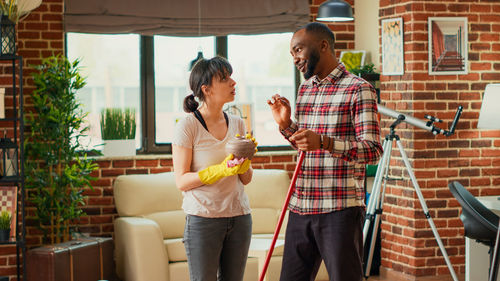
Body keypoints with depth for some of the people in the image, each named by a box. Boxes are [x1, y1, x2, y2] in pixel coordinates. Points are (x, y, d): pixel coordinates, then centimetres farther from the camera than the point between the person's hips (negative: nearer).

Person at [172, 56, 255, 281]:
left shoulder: (237, 124, 8)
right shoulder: (188, 125, -8)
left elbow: (246, 179, 11)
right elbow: (181, 181, -11)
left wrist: (245, 159, -9)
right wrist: (221, 169, -22)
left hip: (239, 217, 5)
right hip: (203, 219, -5)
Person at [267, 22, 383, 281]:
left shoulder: (358, 89, -6)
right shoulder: (304, 90, 17)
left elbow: (373, 150, -14)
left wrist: (324, 142, -28)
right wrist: (285, 124, 6)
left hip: (340, 210, -7)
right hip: (300, 208, 7)